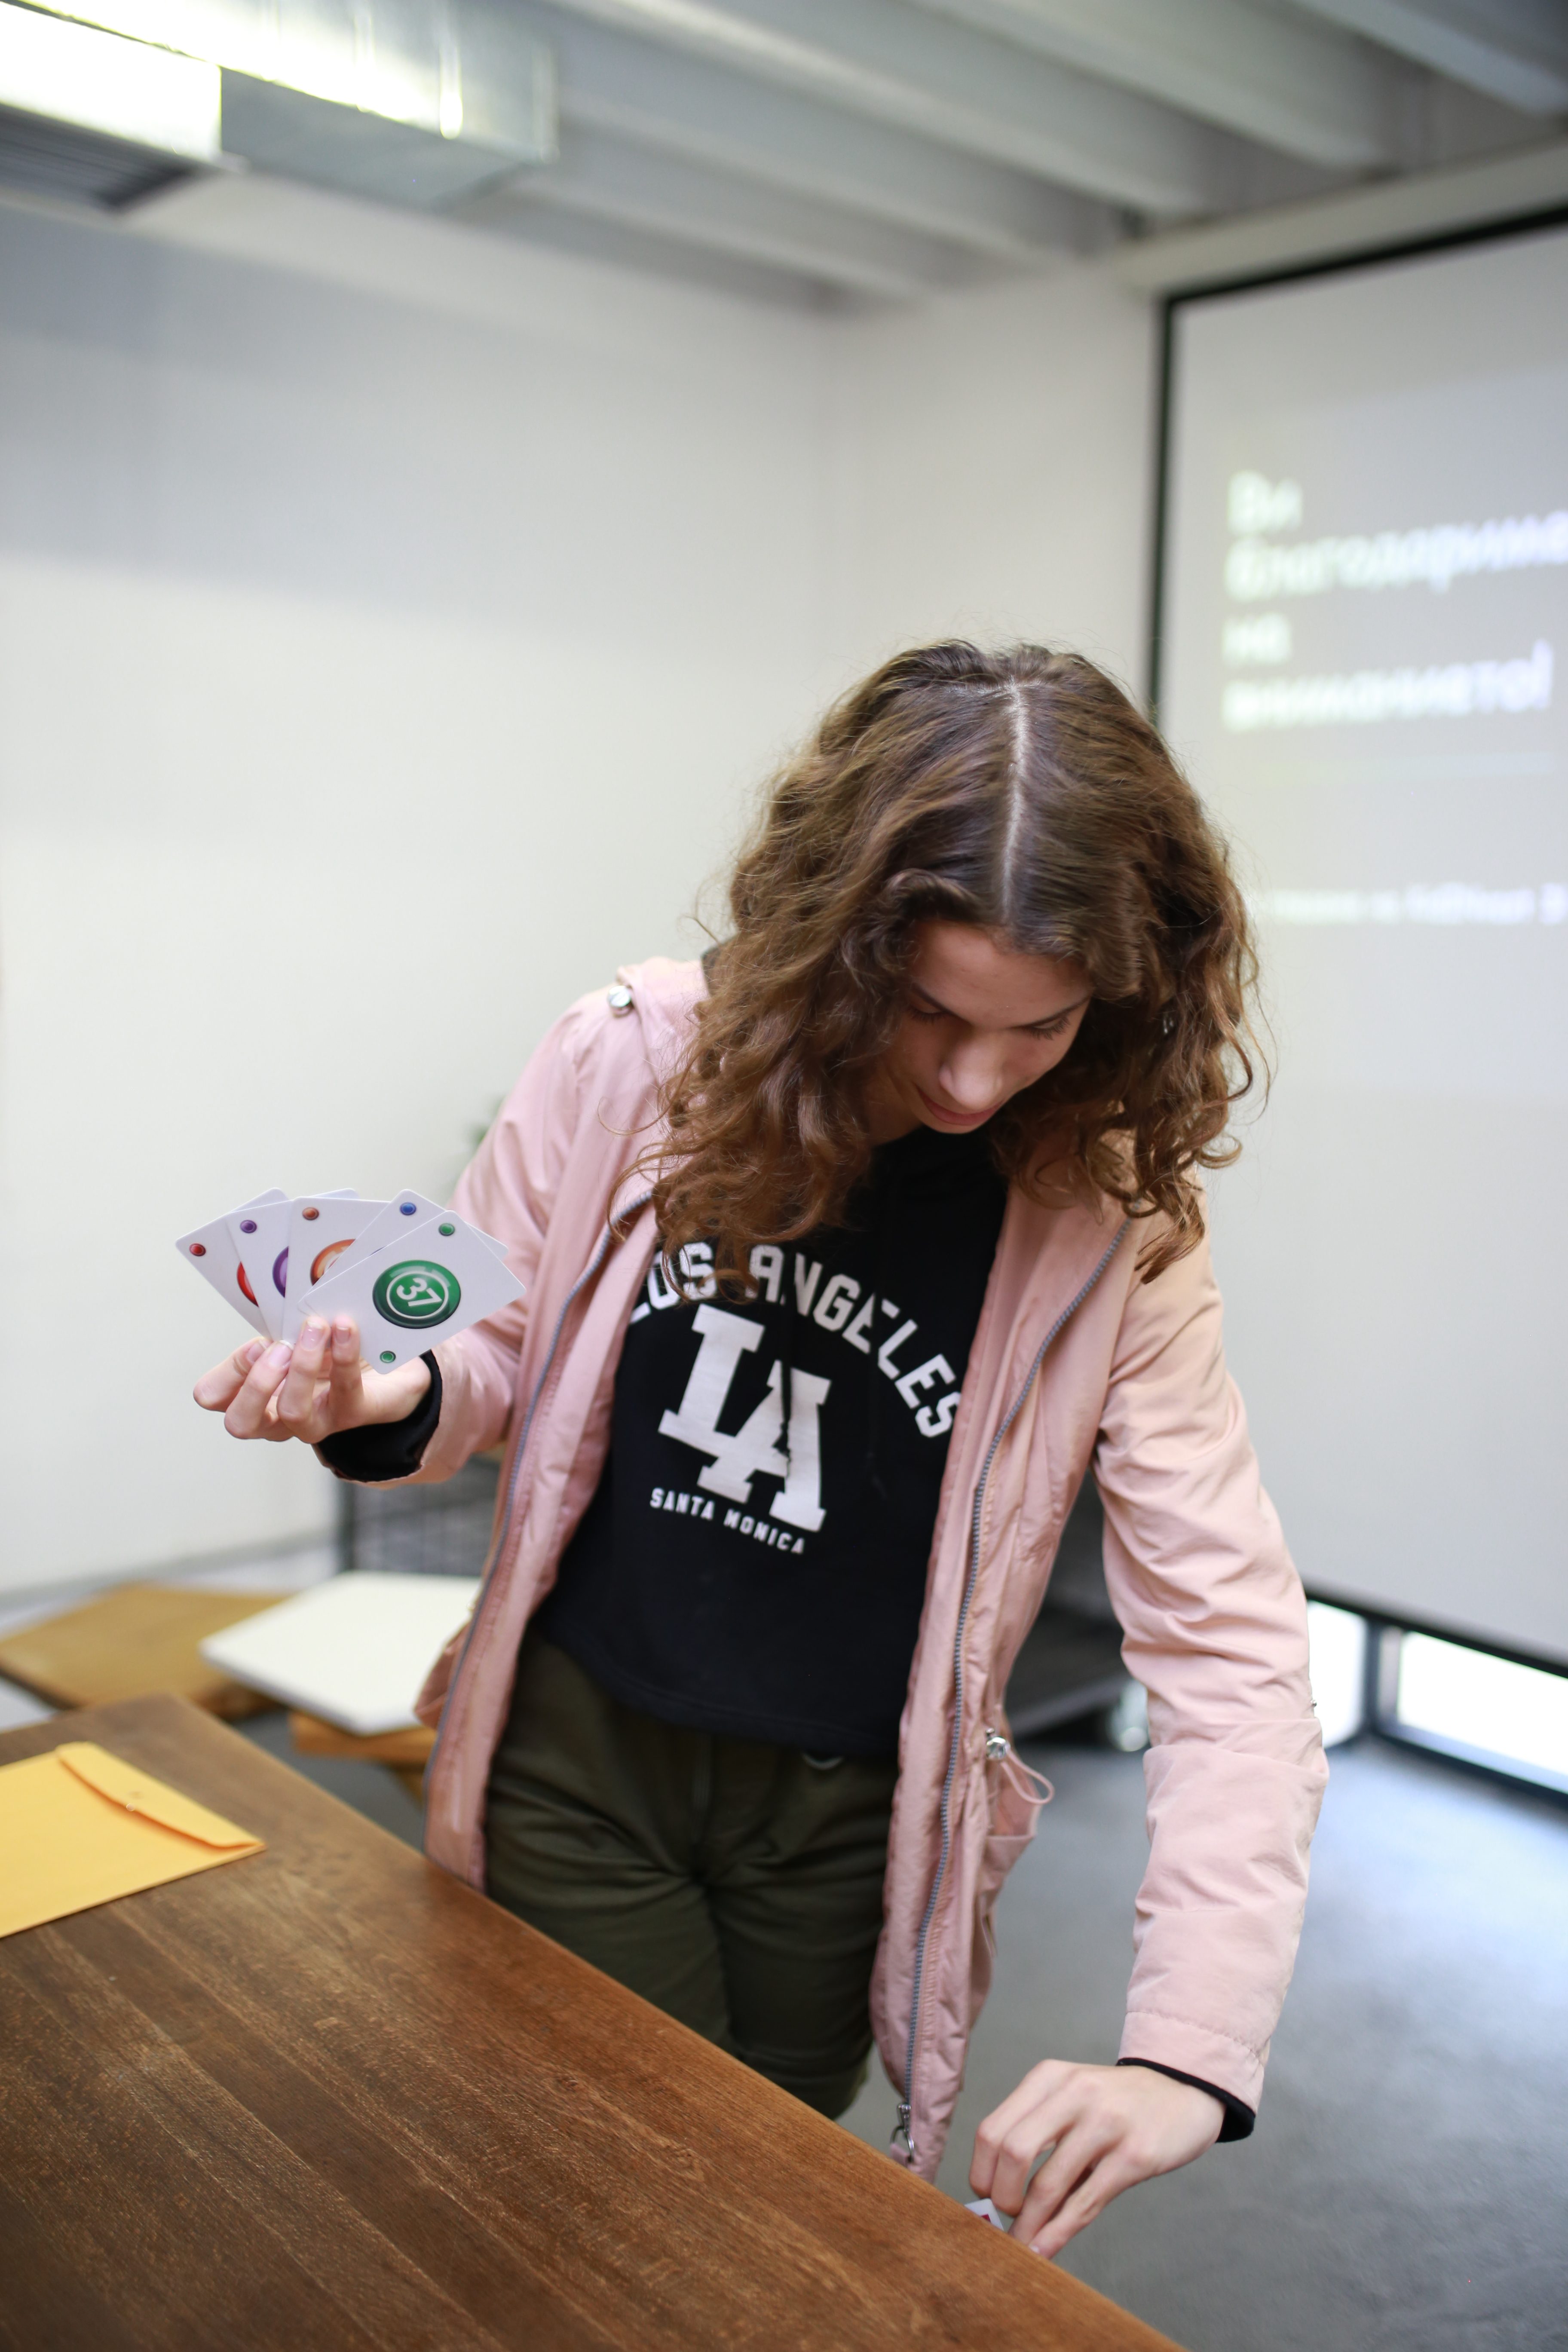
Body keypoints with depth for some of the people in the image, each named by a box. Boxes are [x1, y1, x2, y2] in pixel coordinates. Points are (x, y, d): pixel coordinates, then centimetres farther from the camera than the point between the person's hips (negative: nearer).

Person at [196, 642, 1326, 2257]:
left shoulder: (1108, 1225, -16)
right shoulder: (632, 1063, -15)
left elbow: (1227, 1637, -17)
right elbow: (500, 1355, 1)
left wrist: (1190, 2047, -27)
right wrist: (388, 1402, -24)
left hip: (845, 1818, 1)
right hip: (578, 1752, 0)